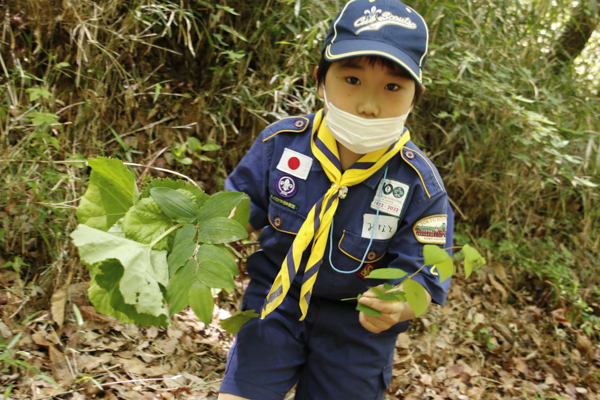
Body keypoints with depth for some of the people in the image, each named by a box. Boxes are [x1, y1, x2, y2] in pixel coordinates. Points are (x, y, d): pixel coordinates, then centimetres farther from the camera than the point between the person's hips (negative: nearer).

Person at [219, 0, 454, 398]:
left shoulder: (421, 185, -20)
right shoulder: (281, 142, -14)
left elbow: (422, 279, -16)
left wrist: (396, 306, -39)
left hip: (356, 325, -1)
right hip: (275, 303, 1)